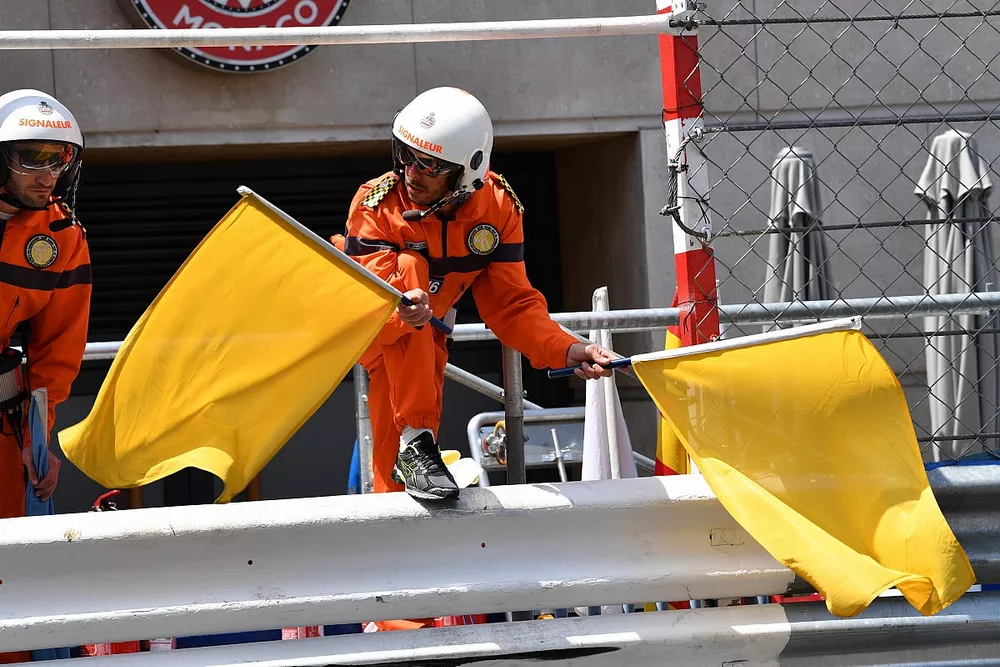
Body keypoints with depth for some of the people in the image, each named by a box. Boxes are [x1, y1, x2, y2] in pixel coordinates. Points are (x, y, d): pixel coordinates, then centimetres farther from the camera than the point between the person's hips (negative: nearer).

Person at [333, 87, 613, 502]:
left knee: (398, 477, -1)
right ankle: (415, 441, -38)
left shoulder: (498, 208, -17)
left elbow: (510, 304, -13)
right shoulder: (377, 206, -28)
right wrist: (398, 314, -60)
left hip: (424, 340, 4)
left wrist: (566, 350, -30)